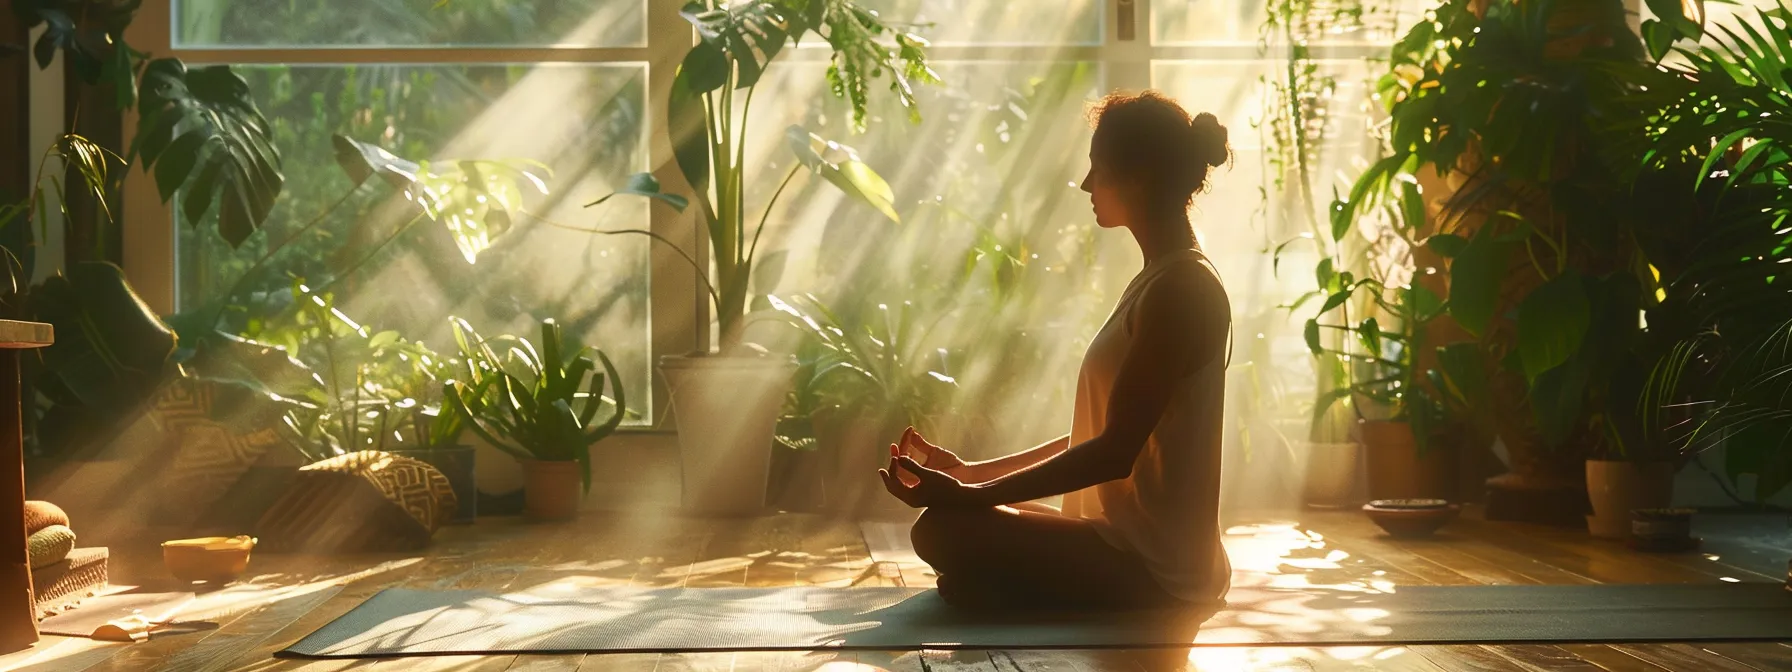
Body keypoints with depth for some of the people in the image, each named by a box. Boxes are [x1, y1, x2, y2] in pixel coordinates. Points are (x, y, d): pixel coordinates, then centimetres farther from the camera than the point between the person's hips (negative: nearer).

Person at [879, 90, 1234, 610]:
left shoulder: (1180, 288, -17)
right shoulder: (1164, 282, 16)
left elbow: (1115, 452, -21)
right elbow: (1096, 436, 17)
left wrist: (971, 495, -21)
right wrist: (970, 473, 13)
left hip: (1153, 573, -10)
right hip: (1140, 553, 10)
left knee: (944, 530, -20)